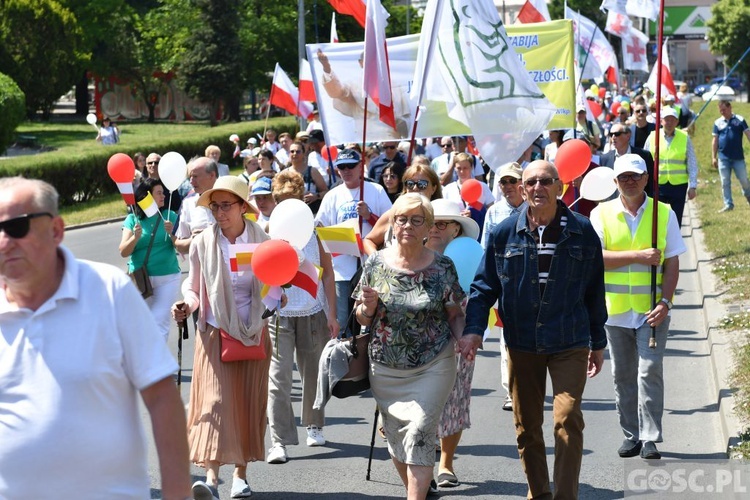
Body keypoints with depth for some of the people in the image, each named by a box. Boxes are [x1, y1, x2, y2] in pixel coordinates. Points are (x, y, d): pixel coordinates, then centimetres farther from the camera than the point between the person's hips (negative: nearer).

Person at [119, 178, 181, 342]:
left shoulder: (170, 216, 1)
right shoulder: (133, 219, 1)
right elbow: (123, 252, -5)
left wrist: (172, 234, -20)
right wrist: (135, 237, -22)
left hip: (167, 277, -1)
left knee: (159, 321, -11)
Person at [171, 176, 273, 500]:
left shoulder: (262, 242, -3)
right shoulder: (202, 244, -4)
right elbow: (193, 289, 4)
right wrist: (187, 305, -17)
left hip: (254, 335, 2)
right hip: (215, 333, -2)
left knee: (249, 403, 7)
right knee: (214, 400, -12)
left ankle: (240, 474, 19)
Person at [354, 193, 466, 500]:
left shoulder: (442, 268, -4)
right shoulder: (376, 264, 0)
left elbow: (454, 315, 4)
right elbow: (362, 318, 6)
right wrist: (368, 307, -16)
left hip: (432, 367, -3)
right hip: (385, 368, 3)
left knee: (420, 431, -13)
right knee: (395, 435, 10)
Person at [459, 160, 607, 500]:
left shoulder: (582, 231, -1)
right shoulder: (505, 233, 0)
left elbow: (595, 291, 7)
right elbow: (484, 286, 6)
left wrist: (598, 343, 11)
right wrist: (474, 329, -8)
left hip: (569, 344, -2)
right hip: (522, 344, 2)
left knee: (567, 419, -15)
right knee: (526, 427, 10)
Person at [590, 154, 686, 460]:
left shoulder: (664, 213, 2)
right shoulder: (601, 214, 2)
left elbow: (672, 264, 1)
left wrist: (665, 302, -11)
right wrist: (638, 256, -17)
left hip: (652, 309, -2)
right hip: (616, 309, 2)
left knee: (650, 371, -9)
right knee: (622, 375, 9)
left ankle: (650, 438, -6)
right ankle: (631, 436, 20)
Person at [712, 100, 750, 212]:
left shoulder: (739, 120, -1)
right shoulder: (718, 123, 4)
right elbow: (715, 140, 7)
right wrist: (713, 157, 4)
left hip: (738, 157, -2)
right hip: (723, 158, 2)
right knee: (725, 182, 3)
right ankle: (728, 204, 10)